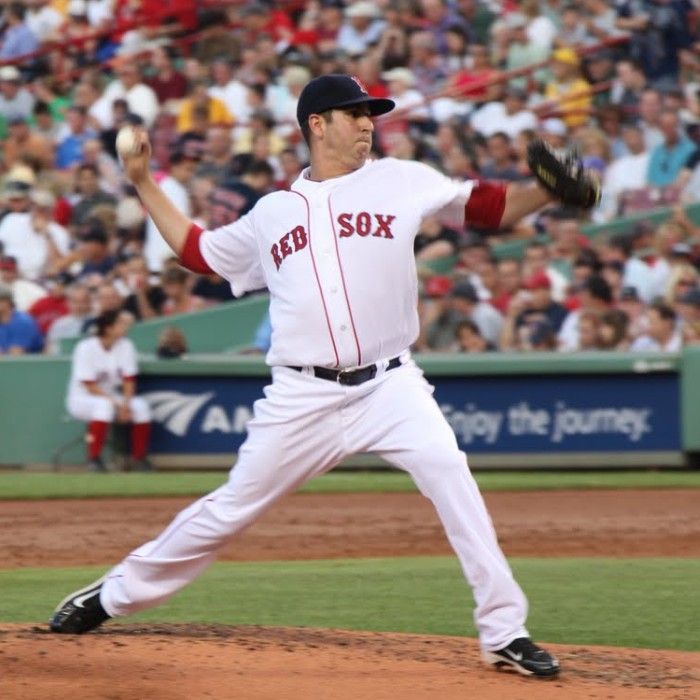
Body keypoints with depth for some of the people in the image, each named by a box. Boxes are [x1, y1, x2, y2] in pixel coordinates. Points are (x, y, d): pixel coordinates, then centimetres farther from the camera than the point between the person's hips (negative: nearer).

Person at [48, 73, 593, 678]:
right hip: (302, 396, 1)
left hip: (388, 384, -1)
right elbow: (198, 251, 25)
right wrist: (143, 183, 23)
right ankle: (112, 595, 24)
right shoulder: (273, 213, 13)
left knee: (449, 472, -23)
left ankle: (504, 632, -18)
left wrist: (549, 191, -14)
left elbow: (489, 206, 4)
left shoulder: (400, 182, 7)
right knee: (233, 508, 6)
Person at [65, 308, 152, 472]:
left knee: (141, 405, -21)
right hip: (82, 399, -5)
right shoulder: (86, 348, -18)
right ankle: (94, 459, -30)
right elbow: (90, 387, -20)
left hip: (112, 398, 5)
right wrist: (115, 404, -27)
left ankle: (139, 458, -9)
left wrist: (125, 403, -20)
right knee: (104, 405, -37)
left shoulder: (126, 346, -2)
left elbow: (128, 380, -2)